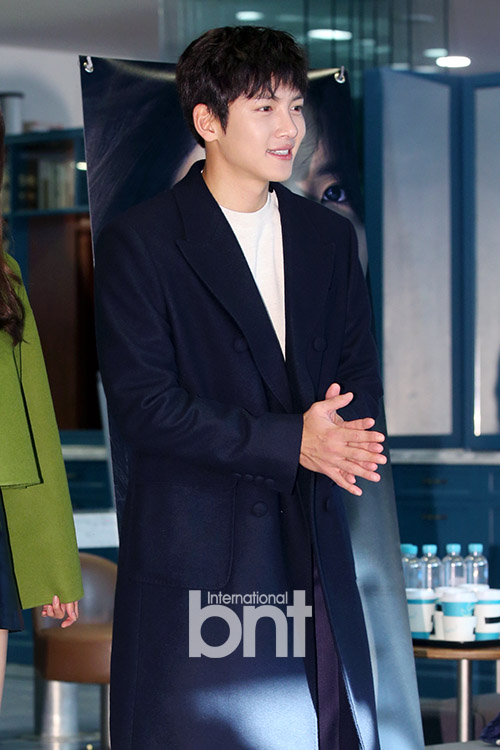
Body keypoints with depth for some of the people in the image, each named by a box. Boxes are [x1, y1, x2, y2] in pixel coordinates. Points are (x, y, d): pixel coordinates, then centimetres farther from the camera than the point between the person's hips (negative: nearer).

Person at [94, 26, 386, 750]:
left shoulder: (329, 236, 13)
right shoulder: (137, 242, -5)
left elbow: (360, 371, 13)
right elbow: (142, 404, -12)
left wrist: (336, 428, -12)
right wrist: (289, 441, -19)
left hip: (314, 546, 5)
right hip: (195, 548, -5)